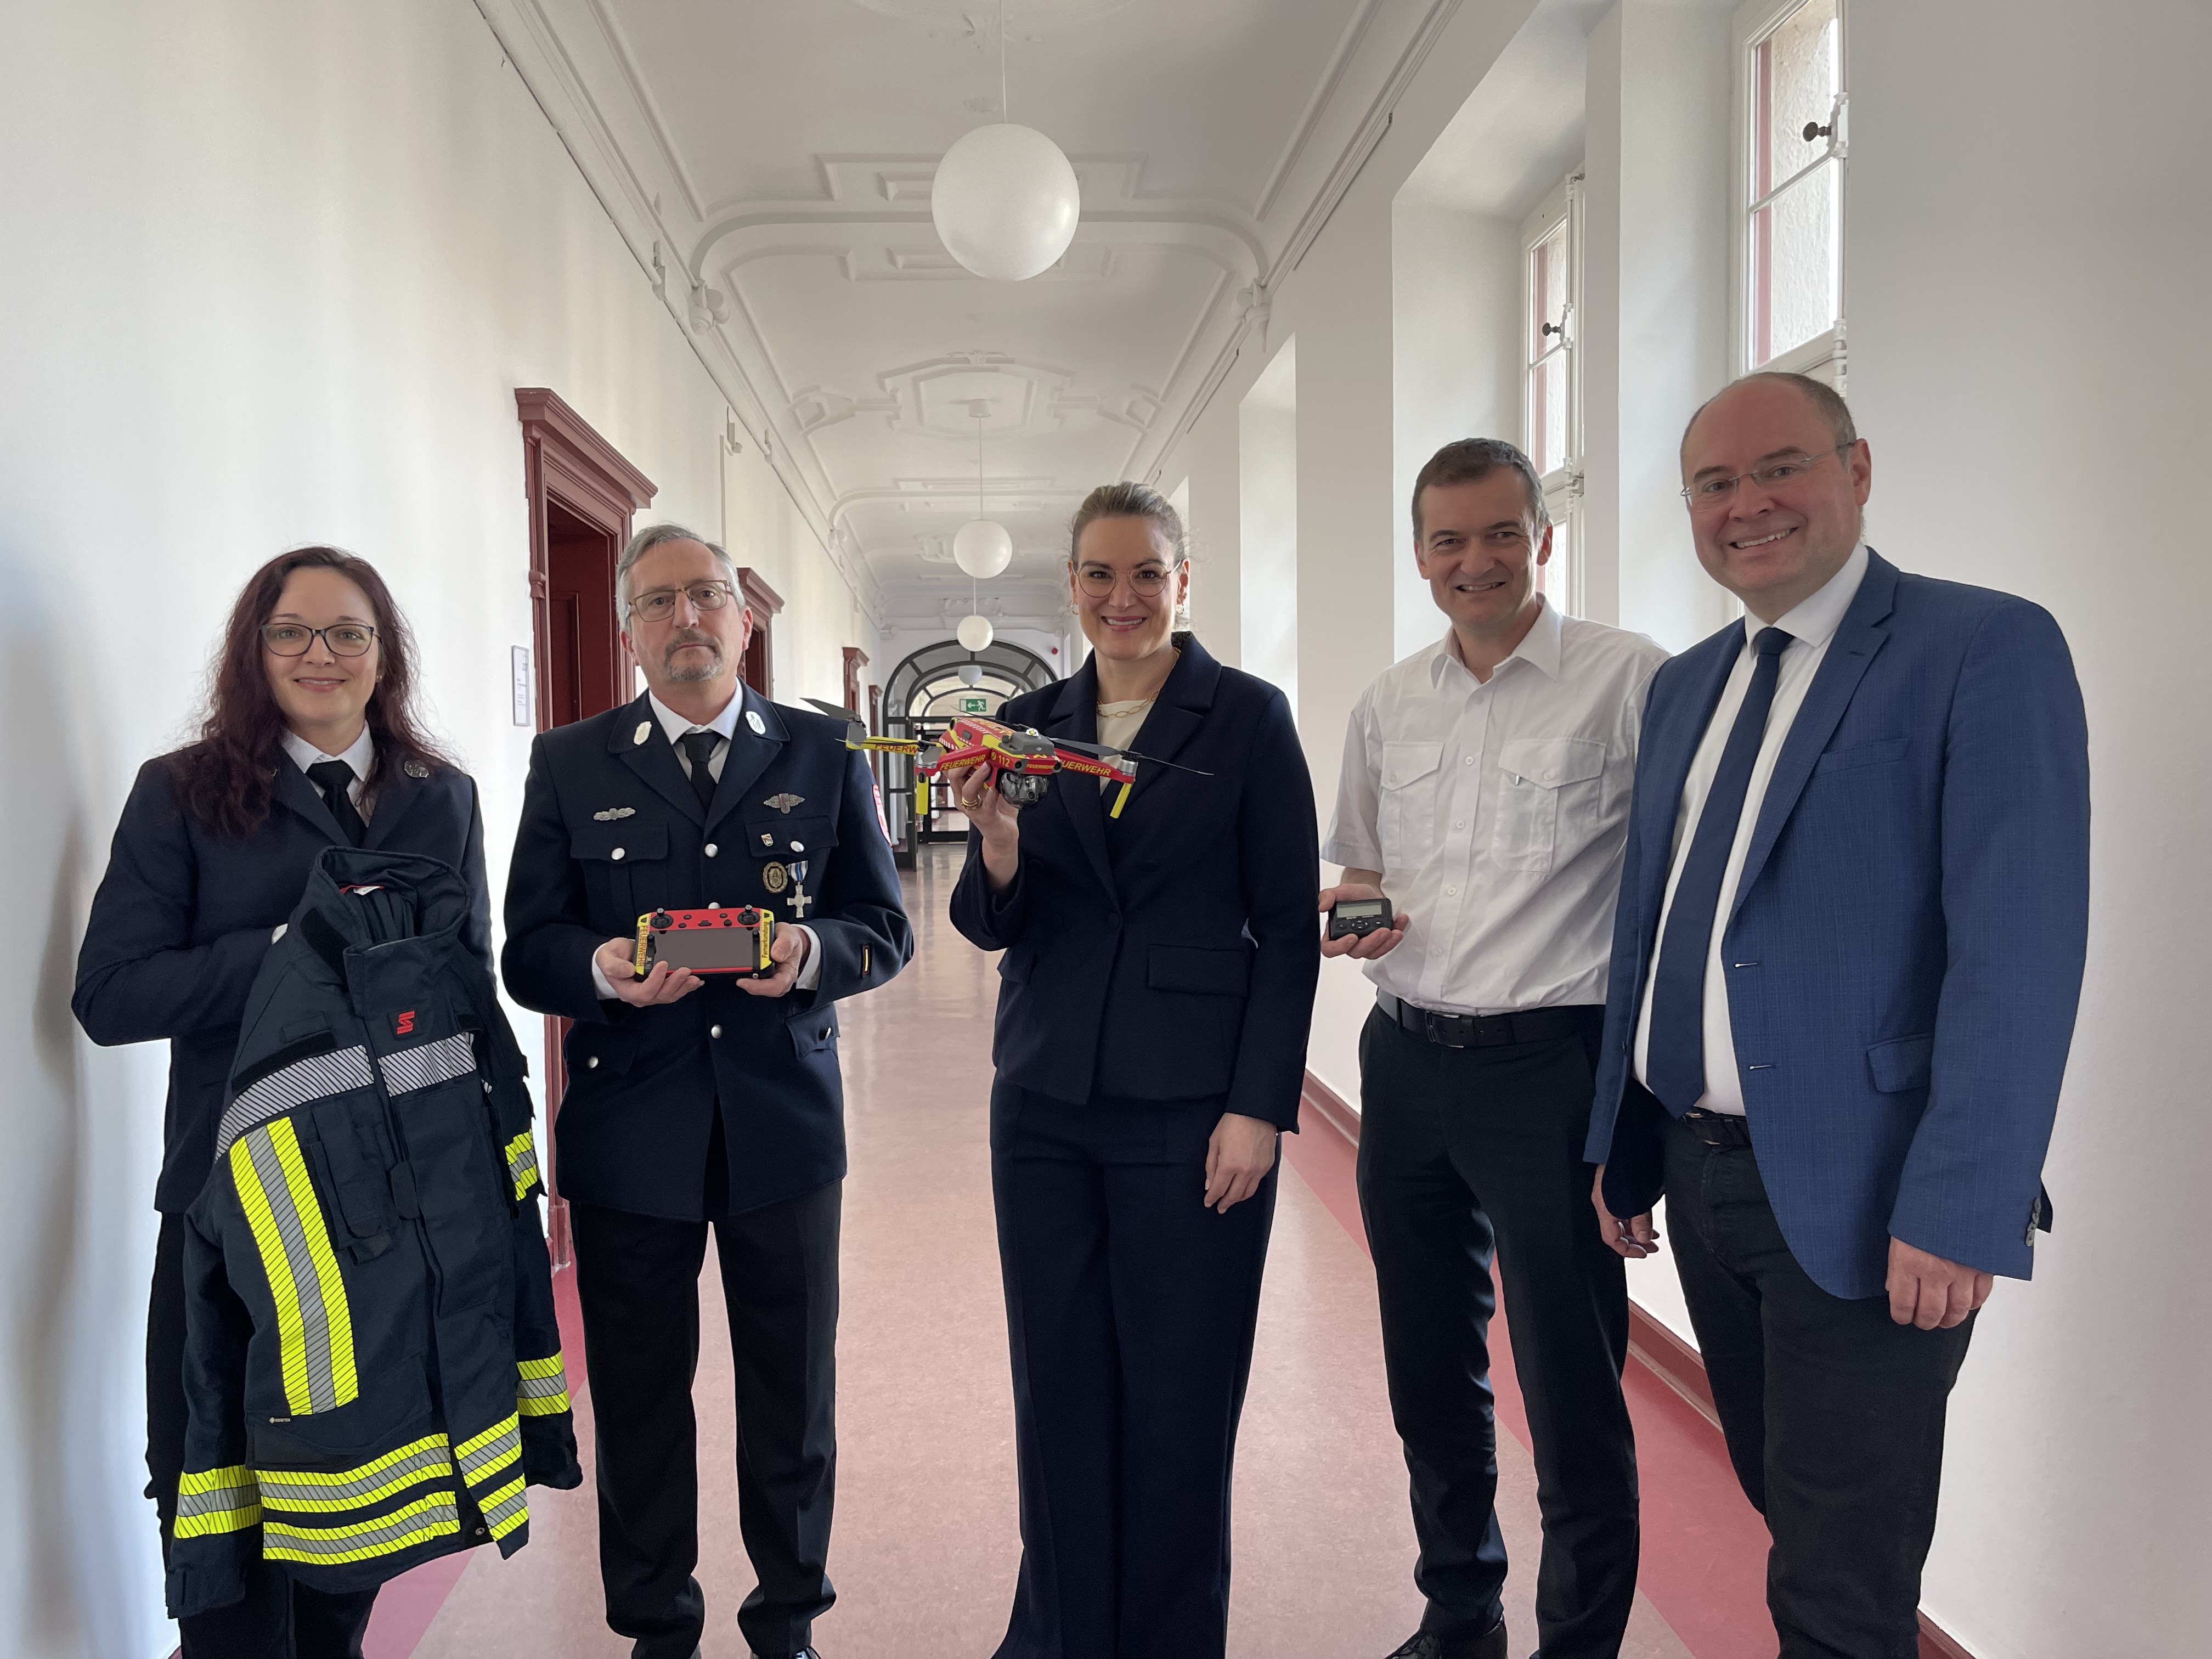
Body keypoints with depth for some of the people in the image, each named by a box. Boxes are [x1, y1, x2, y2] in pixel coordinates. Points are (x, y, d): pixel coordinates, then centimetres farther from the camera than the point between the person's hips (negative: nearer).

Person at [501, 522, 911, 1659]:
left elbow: (885, 929, 4)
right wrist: (601, 970, -20)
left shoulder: (822, 757, 5)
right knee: (636, 1394, 12)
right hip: (627, 1131, 0)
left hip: (785, 1125, 1)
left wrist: (813, 953, -18)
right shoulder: (569, 765, 4)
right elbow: (527, 952, 2)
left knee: (792, 1394, 12)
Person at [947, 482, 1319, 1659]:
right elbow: (993, 928, 6)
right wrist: (995, 840, -15)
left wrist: (1258, 1108, -9)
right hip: (1046, 1104, 4)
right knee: (1058, 1389, 12)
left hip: (1191, 1106, -3)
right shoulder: (1027, 726, 8)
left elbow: (1287, 925, -3)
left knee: (1177, 1402, 5)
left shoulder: (1248, 716, -2)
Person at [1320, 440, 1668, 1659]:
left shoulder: (1631, 678, -6)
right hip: (1404, 1059, 6)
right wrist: (1352, 911, -1)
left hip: (1549, 1065, -5)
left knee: (1571, 1389, 2)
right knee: (1430, 1373, 17)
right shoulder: (1388, 703, 11)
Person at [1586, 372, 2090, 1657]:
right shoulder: (1686, 685, 12)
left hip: (1858, 1194, -6)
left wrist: (1959, 1214, -20)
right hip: (1697, 1170, 7)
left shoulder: (1986, 648, -10)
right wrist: (1620, 1147, 13)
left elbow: (2018, 954, -16)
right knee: (1786, 1505, 22)